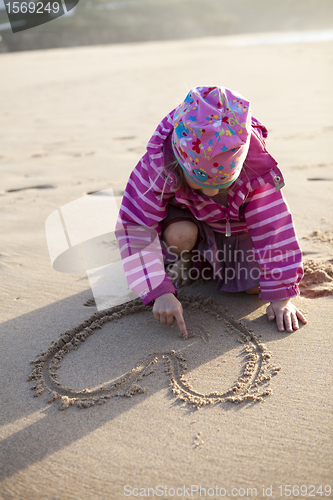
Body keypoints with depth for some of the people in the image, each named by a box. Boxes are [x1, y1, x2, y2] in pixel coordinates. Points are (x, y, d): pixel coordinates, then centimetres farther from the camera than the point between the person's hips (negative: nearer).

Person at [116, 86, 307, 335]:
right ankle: (182, 261, 1)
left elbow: (274, 229, -29)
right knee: (179, 235, -36)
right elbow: (136, 228, -33)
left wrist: (281, 296, -28)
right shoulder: (158, 165, -36)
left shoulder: (255, 168, -34)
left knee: (257, 282, -17)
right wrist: (160, 292, -40)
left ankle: (211, 260, 14)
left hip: (235, 225, 2)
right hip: (186, 216, -1)